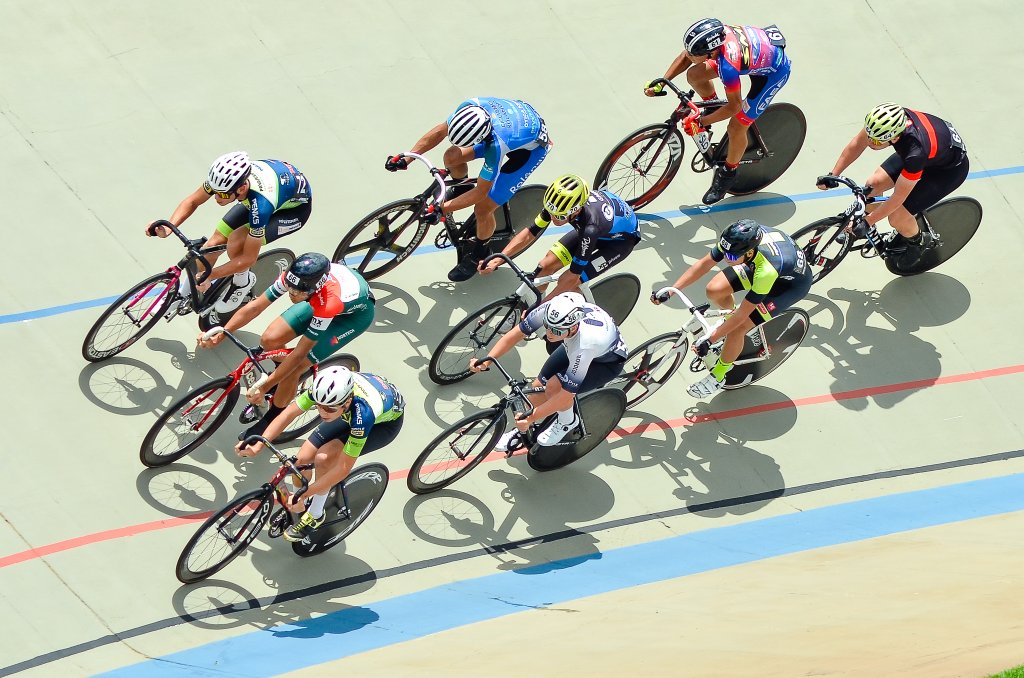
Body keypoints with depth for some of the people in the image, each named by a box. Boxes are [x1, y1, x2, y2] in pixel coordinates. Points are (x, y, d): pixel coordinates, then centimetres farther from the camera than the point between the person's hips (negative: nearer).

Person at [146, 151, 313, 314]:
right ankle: (183, 295, 17)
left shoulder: (261, 205, -43)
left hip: (296, 207, -6)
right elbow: (192, 201, -11)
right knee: (215, 243, -4)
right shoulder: (225, 177, -29)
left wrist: (209, 276, -34)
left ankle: (242, 283, 4)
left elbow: (248, 258, -33)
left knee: (236, 242, -26)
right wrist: (168, 227, -27)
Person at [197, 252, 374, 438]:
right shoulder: (294, 277, -31)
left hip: (356, 312, -6)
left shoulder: (328, 302, -44)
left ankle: (270, 421, 8)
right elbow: (255, 306, -22)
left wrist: (264, 387, -32)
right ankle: (282, 373, 24)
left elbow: (299, 353, -36)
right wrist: (219, 335, -30)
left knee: (294, 369, -16)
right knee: (270, 339, -10)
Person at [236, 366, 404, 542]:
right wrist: (257, 446, -31)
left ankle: (315, 515, -1)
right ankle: (298, 507, 22)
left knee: (324, 458, -26)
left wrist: (303, 496, -33)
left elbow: (343, 468, -36)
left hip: (387, 421, -5)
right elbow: (289, 412, -20)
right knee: (303, 459, -8)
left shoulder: (362, 413, -44)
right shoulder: (324, 387, -33)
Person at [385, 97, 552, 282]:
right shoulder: (469, 107, -29)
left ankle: (479, 252, 22)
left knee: (483, 208, -8)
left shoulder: (496, 145, -43)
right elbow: (439, 131, -11)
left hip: (531, 147, -6)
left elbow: (480, 193, -29)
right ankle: (461, 187, 24)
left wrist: (441, 209, -27)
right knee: (452, 157, -9)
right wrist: (405, 159, -15)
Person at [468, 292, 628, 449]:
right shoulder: (551, 310, -33)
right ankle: (523, 429, 26)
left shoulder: (585, 343, -45)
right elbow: (517, 333, -16)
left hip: (608, 362, -5)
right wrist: (486, 361, -24)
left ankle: (567, 421, 5)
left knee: (555, 386, -26)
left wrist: (530, 419, -29)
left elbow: (567, 395, -36)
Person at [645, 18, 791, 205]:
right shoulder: (714, 33, -24)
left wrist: (701, 122, -20)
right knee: (694, 75, -1)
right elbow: (685, 56, -4)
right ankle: (712, 108, 26)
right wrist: (661, 83, -10)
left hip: (774, 70, -7)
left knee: (736, 126, -6)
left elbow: (734, 106, -26)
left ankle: (728, 172, 20)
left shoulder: (728, 67, -41)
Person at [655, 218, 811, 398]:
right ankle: (730, 317, 27)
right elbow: (703, 264, -14)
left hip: (793, 283, -6)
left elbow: (743, 313, -32)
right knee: (714, 290, -7)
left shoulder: (766, 270, -44)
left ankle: (718, 376, 12)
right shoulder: (736, 241, -30)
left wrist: (709, 340, -25)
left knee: (737, 329, -14)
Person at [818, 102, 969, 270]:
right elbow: (857, 144, -9)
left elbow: (898, 198, -30)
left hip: (950, 168, -7)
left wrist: (867, 222, -23)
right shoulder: (885, 118, -28)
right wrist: (833, 175, -9)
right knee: (874, 184, -2)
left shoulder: (916, 152, -43)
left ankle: (919, 241, 21)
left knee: (897, 217, -12)